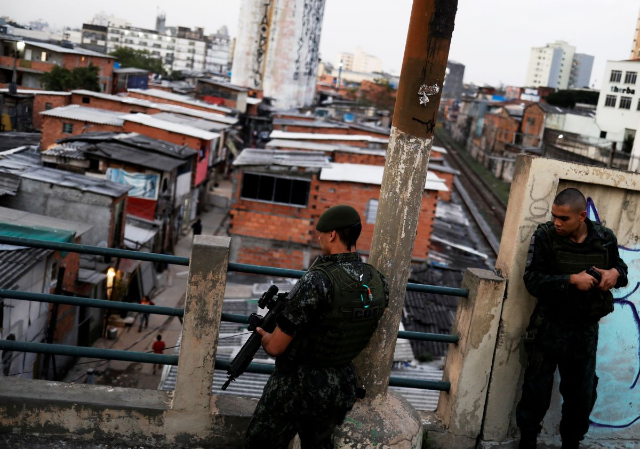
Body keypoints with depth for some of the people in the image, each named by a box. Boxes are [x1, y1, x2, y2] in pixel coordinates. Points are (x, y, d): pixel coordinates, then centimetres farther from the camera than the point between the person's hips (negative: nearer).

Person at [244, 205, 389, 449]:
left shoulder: (317, 282, -26)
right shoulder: (378, 282, -6)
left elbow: (276, 347, -19)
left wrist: (265, 336, 3)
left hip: (297, 386, -6)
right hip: (342, 388, 6)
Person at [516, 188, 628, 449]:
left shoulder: (605, 239, -5)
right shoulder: (545, 237, -13)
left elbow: (620, 267, 12)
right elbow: (532, 280, -17)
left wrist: (616, 273, -11)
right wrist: (571, 280, -26)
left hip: (586, 329, 3)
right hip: (551, 326, -2)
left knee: (582, 393, 14)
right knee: (537, 389, 8)